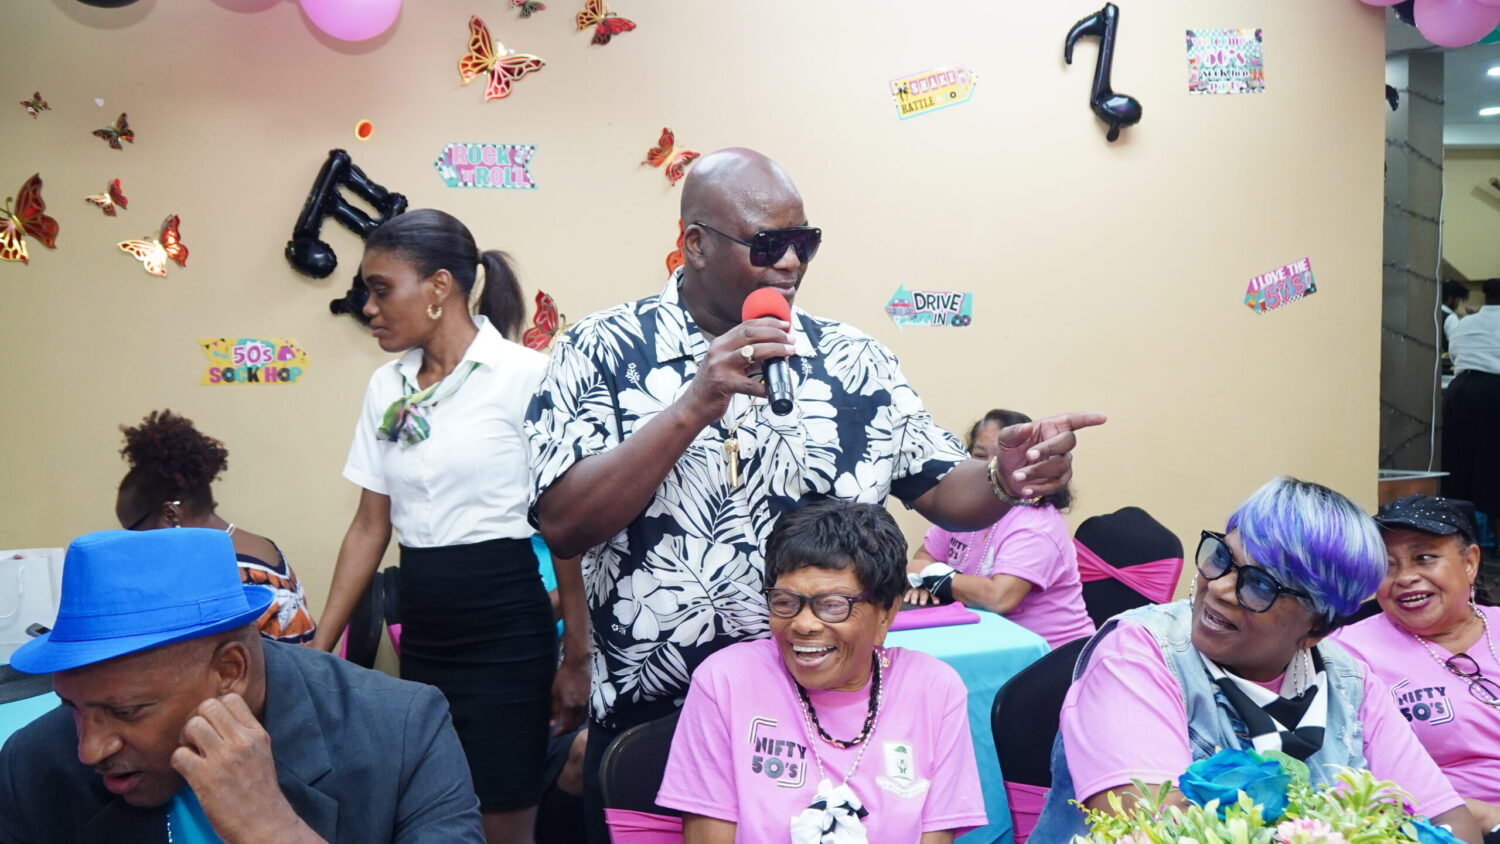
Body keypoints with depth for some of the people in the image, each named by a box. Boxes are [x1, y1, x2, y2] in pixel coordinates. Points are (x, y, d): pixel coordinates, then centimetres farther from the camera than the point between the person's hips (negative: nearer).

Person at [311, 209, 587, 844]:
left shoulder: (525, 375, -12)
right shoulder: (386, 387, 7)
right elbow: (370, 526, 10)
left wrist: (578, 653, -9)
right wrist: (318, 647, 8)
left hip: (505, 629, -6)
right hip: (421, 631, 6)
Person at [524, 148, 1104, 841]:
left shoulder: (852, 359, 1)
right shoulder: (601, 351, -8)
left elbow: (942, 489, 3)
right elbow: (563, 527, -17)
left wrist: (1006, 479, -19)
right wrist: (694, 407, -26)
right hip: (649, 724, -2)